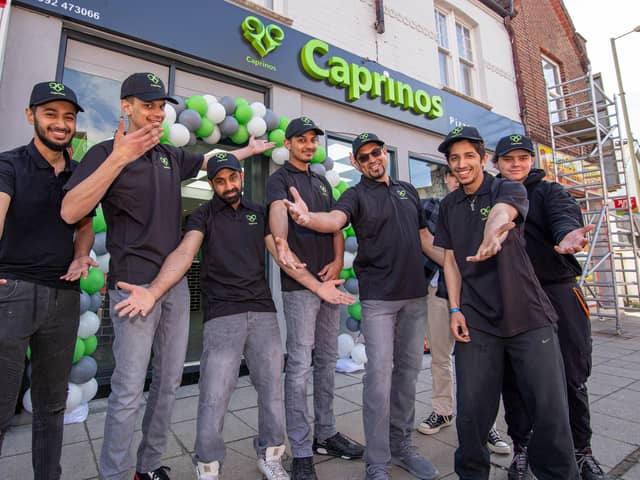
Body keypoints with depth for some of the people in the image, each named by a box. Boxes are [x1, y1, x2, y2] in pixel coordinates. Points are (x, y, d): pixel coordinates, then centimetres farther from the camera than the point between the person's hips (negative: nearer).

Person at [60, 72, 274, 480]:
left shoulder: (171, 155, 14)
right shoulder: (106, 152, -3)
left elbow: (207, 160, 35)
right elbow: (70, 212, -16)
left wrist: (247, 151, 42)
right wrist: (118, 159, -24)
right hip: (134, 283, -6)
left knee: (169, 381, 12)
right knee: (129, 390, -2)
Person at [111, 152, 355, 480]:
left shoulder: (259, 213, 13)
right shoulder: (204, 215, 3)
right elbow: (184, 252, -14)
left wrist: (316, 286, -3)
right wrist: (153, 292, -32)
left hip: (263, 311, 3)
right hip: (222, 315, -3)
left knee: (272, 388, 8)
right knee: (214, 395, -1)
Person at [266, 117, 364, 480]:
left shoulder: (322, 181, 20)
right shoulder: (280, 178, 0)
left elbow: (336, 225, 15)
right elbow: (278, 211, -23)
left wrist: (338, 260, -2)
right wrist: (281, 245, -43)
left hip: (330, 280, 7)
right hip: (299, 283, -7)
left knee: (327, 361, 14)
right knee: (300, 365, -3)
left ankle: (326, 433, 29)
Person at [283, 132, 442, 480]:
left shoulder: (407, 190, 16)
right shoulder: (356, 195, -1)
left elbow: (425, 238, 19)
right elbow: (335, 220, -24)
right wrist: (308, 218, -45)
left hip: (415, 294, 6)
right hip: (379, 297, -5)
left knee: (408, 371, 13)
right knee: (380, 375, -5)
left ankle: (401, 445, 30)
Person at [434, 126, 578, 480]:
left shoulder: (509, 190, 0)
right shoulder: (448, 206, 11)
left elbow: (501, 213, -26)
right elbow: (450, 259, 11)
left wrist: (492, 238, -49)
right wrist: (455, 309, 1)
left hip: (528, 316, -2)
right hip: (475, 321, 3)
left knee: (550, 410, 1)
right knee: (471, 413, 5)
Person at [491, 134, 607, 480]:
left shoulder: (549, 192, 6)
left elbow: (564, 215, -16)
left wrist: (568, 234, -39)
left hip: (558, 293, -1)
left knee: (573, 375, 7)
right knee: (513, 377, 8)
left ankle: (581, 451, 30)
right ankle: (521, 447, 27)